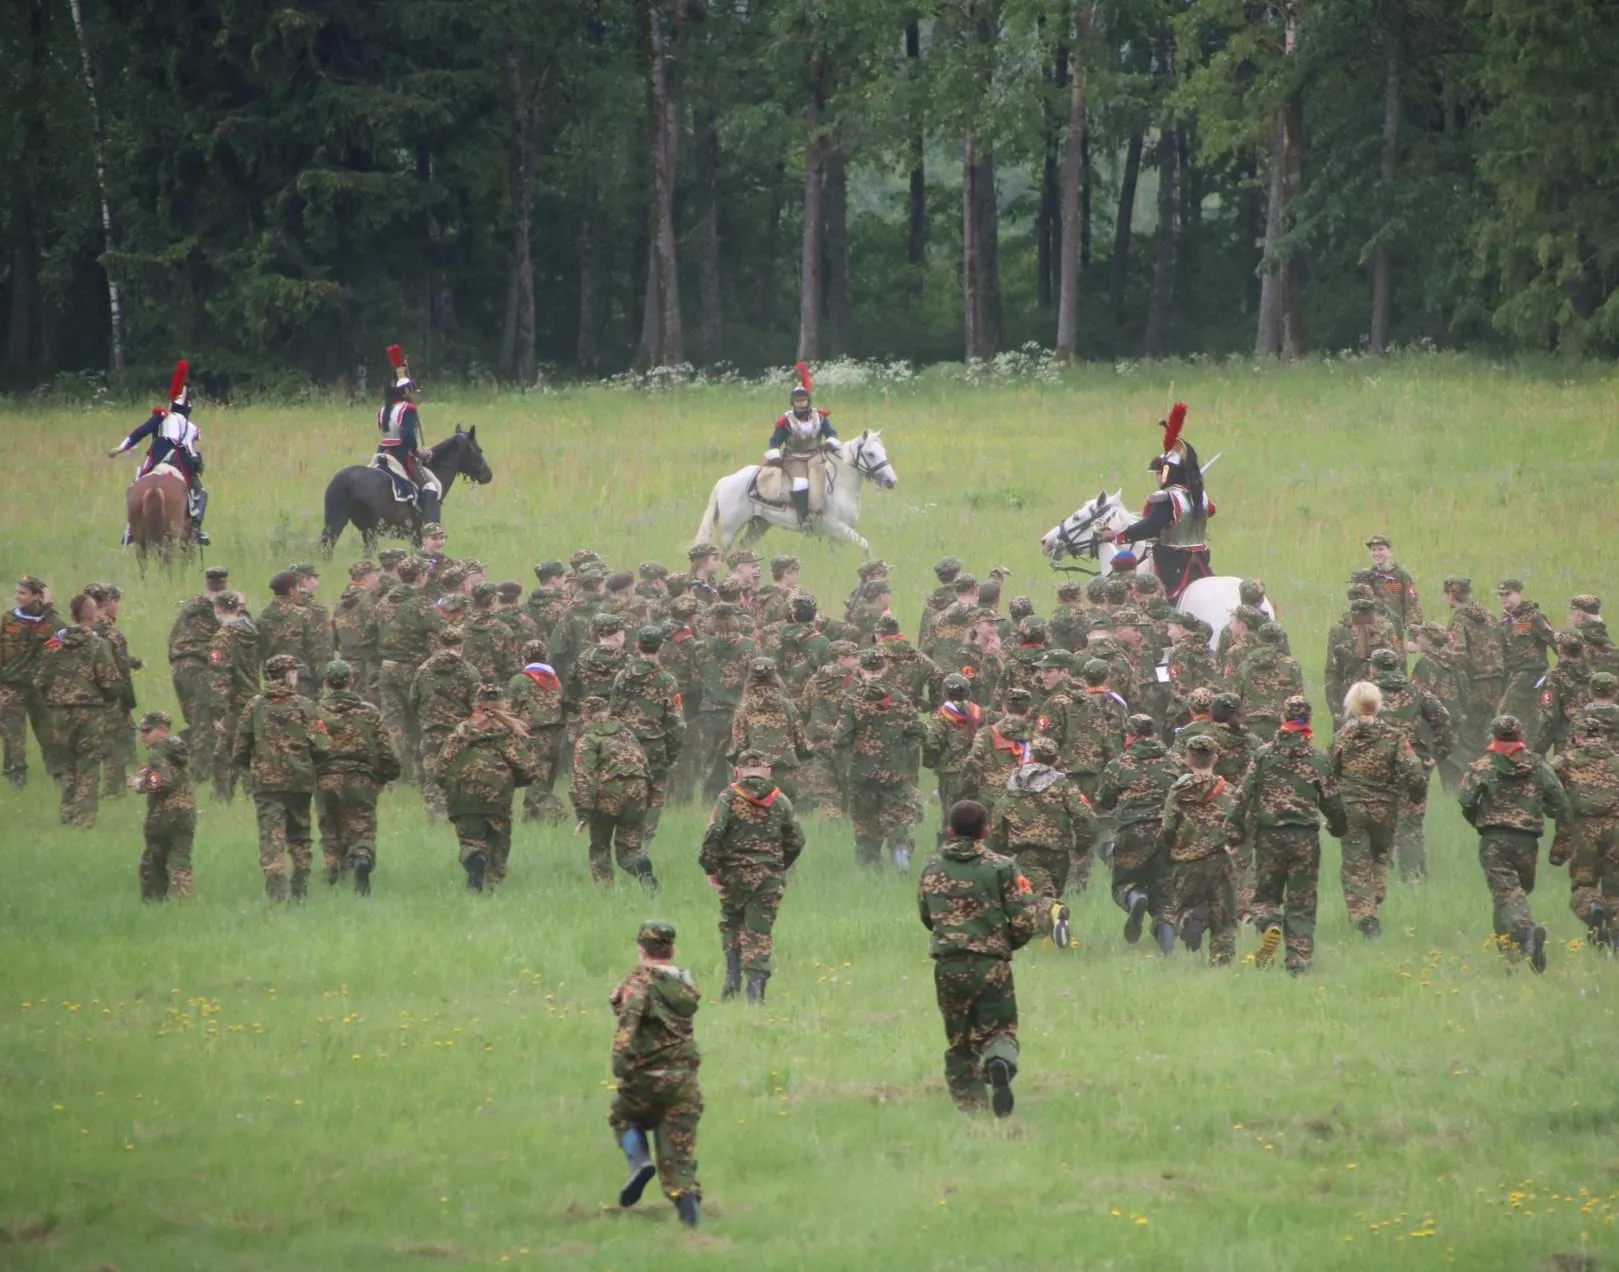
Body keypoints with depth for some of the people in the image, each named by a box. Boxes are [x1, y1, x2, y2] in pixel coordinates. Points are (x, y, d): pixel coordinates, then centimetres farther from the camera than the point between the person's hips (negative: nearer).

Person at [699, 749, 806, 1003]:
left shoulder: (729, 797, -5)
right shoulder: (780, 800, 5)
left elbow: (714, 834, -13)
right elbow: (796, 840, 9)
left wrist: (710, 868, -2)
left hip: (736, 872, -1)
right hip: (770, 876, 1)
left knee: (731, 924, 19)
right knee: (759, 933, 4)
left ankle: (733, 978, 4)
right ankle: (756, 987, -5)